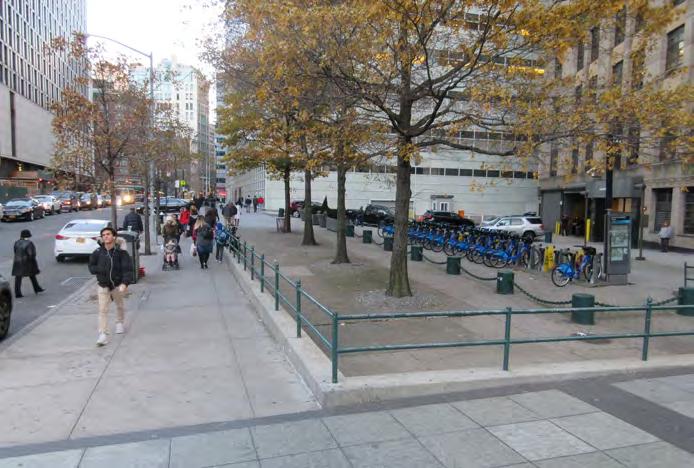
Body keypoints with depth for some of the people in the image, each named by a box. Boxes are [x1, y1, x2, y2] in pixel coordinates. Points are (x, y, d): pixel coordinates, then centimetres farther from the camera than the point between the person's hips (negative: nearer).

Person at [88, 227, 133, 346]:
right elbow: (91, 266, 5)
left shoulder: (121, 252, -14)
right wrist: (100, 269, -15)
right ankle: (102, 334, -4)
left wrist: (125, 283, -26)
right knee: (103, 309, -6)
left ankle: (119, 323, 47)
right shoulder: (98, 252, -8)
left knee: (119, 305, 22)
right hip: (102, 285, 0)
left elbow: (127, 268, -16)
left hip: (118, 284, 0)